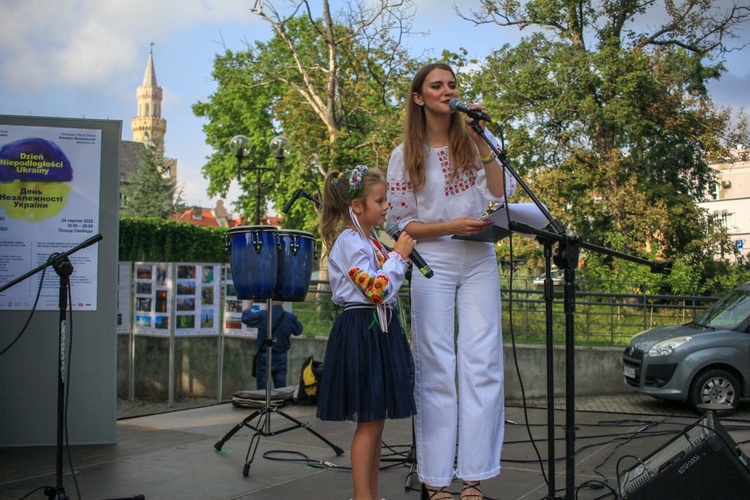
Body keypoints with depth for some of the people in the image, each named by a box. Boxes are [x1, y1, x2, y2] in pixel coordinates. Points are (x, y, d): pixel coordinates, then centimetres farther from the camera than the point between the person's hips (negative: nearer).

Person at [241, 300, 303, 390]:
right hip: (281, 358, 2)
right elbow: (299, 331, 10)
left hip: (264, 357, -2)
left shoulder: (262, 316, -13)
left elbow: (245, 318, 1)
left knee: (262, 389, 4)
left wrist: (250, 304, 16)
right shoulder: (290, 317, -6)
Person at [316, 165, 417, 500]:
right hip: (361, 330, -10)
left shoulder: (371, 241, 17)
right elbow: (377, 290, -20)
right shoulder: (350, 242, -13)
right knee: (369, 422, -6)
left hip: (380, 330, 10)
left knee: (375, 421, 13)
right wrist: (398, 255, -14)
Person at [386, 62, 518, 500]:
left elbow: (503, 195, -4)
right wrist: (450, 227, -12)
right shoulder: (405, 155, 3)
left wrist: (483, 144, -10)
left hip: (479, 262, 2)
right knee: (436, 369, -2)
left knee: (481, 364, -5)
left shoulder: (475, 142, 7)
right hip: (431, 263, -2)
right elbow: (399, 223, 1)